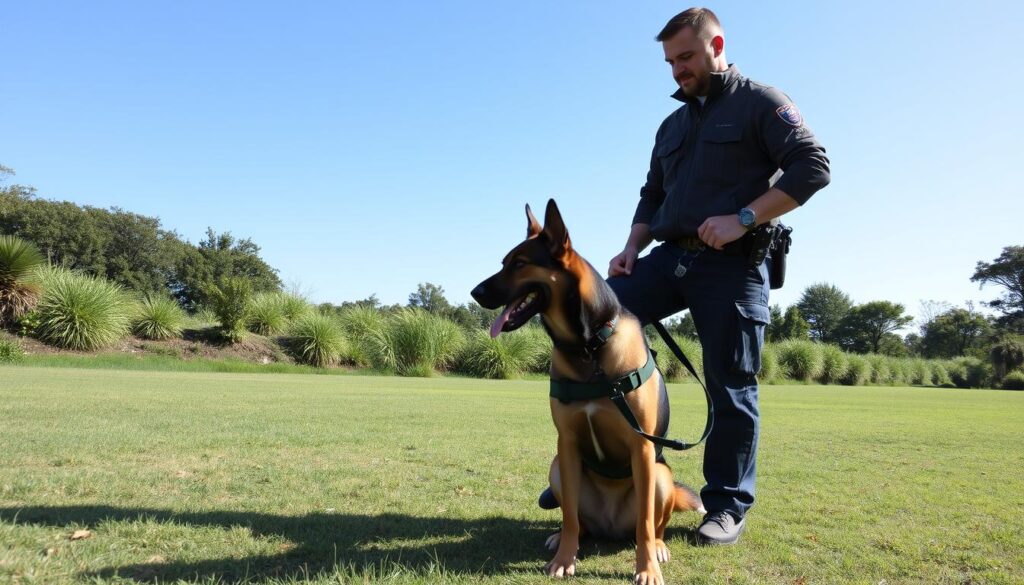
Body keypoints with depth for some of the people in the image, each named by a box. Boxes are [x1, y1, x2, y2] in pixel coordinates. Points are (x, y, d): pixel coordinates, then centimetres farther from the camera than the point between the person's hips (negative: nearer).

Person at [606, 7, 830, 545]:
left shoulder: (760, 102, 2)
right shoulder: (672, 125, 22)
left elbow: (812, 167, -10)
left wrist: (742, 218, -19)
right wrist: (632, 248, 6)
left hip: (732, 264, -6)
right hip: (670, 257, 6)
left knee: (731, 386, -1)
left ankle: (728, 506, 13)